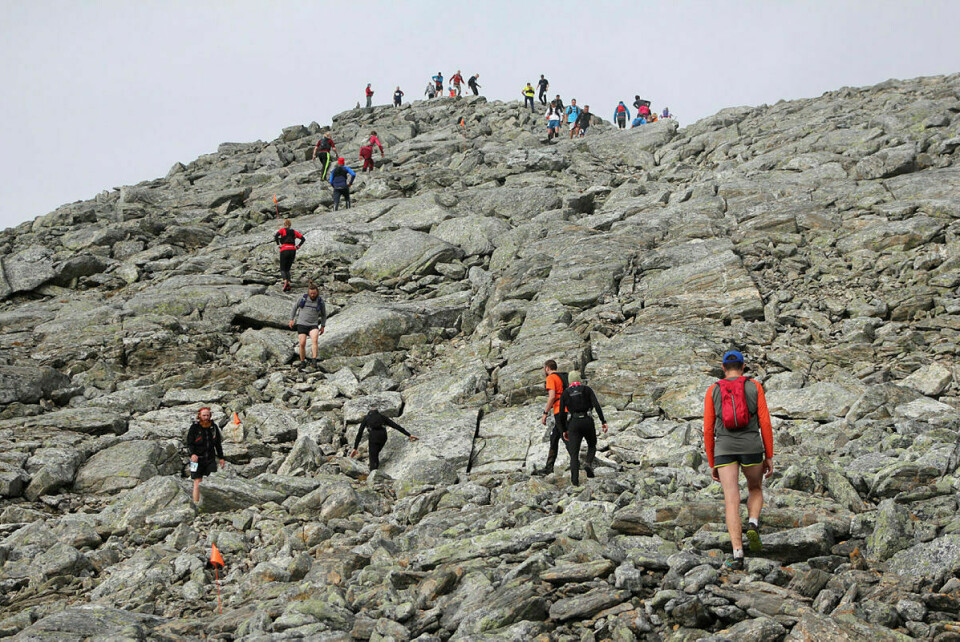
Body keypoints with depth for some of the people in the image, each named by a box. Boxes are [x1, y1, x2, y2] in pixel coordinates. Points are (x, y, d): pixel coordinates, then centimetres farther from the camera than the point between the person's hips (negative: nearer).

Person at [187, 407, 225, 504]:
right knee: (197, 483, -2)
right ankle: (196, 503, 2)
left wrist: (221, 458, 17)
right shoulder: (194, 427, -2)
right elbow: (189, 442, -5)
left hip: (210, 459, 3)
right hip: (197, 459, -3)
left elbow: (218, 444, 18)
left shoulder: (213, 427, 9)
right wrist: (193, 454, -22)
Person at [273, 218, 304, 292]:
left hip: (284, 250, -4)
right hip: (293, 250, 4)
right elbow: (303, 239, 13)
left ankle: (285, 281, -26)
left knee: (282, 269, 1)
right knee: (288, 269, 13)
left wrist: (278, 244, -6)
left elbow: (276, 236, -14)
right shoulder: (294, 232, 17)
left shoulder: (282, 230, 5)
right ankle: (288, 284, -4)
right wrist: (298, 246, 11)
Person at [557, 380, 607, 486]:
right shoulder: (587, 389, 12)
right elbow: (596, 405, -4)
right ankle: (588, 463, -4)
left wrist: (564, 430, 16)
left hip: (574, 423, 0)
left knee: (574, 453, 3)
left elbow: (561, 414, 6)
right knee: (592, 445, 24)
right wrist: (603, 421, -5)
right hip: (588, 421, 0)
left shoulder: (565, 393, 13)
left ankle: (575, 479, -12)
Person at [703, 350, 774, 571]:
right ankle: (752, 525, -3)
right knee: (755, 490, 26)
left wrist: (712, 464, 14)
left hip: (724, 449, 0)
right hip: (751, 448, 0)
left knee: (732, 502, -3)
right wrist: (769, 457, 9)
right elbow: (765, 423, 2)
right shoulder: (754, 387, 7)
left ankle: (737, 555, -14)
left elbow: (708, 429, 8)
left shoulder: (713, 391, 9)